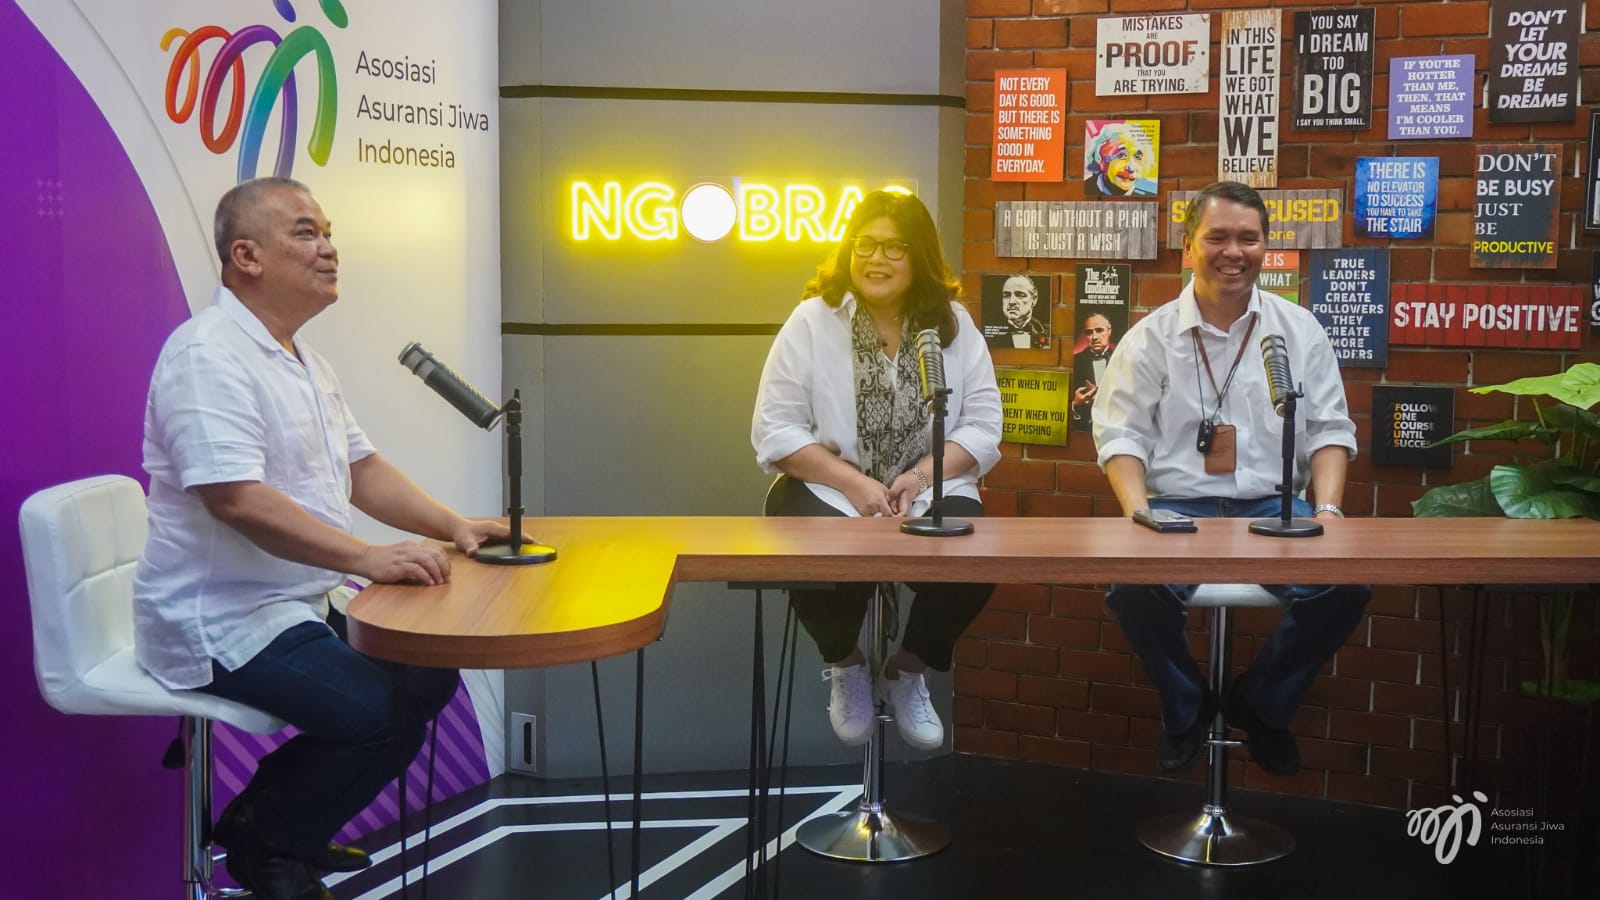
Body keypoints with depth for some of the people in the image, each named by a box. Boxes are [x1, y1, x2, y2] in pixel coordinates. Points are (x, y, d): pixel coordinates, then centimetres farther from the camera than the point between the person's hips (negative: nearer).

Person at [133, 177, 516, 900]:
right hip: (225, 623, -10)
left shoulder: (299, 357, 14)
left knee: (430, 678, 9)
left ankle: (267, 816, 18)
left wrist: (453, 527, 4)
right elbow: (234, 497, -30)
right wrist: (367, 558, -35)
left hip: (305, 605, 10)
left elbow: (359, 468, 18)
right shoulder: (209, 354, -19)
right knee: (387, 716, -22)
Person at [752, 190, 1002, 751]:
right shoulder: (812, 319, -1)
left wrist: (922, 475, -17)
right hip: (829, 489, -1)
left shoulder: (954, 324, 5)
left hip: (931, 490, 2)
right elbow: (775, 429, -6)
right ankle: (844, 666, 6)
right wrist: (854, 483, -18)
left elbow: (983, 426, 1)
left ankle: (908, 671, 5)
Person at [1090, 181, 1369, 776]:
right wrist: (1139, 514, -16)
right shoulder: (1151, 338, 5)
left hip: (1273, 507, 2)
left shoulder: (1299, 331, 9)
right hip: (1177, 507, -1)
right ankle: (1184, 707, 3)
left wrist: (1327, 510, -10)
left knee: (1345, 584, -25)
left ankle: (1262, 704, 6)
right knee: (1131, 584, -31)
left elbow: (1328, 430, 7)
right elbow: (1121, 433, 1)